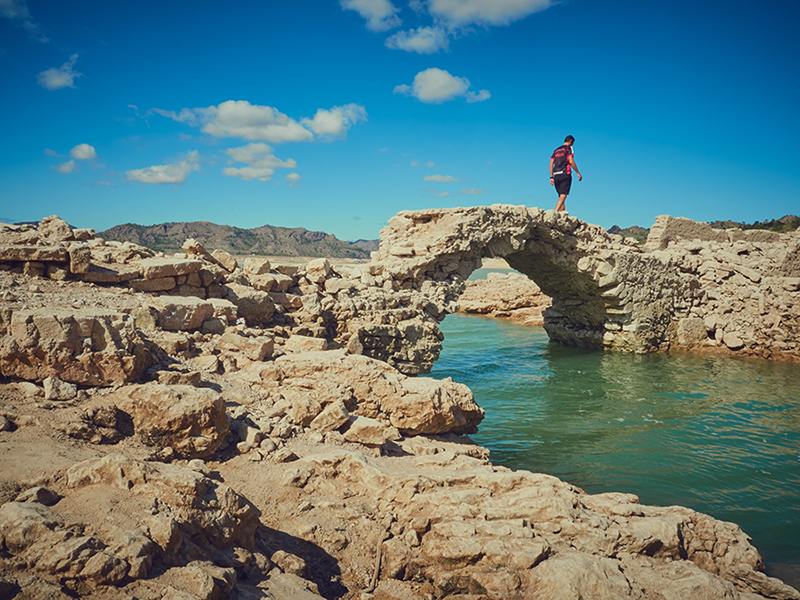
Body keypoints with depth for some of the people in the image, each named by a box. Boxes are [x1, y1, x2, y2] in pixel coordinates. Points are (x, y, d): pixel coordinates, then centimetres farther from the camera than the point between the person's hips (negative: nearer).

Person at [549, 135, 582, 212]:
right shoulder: (569, 148, 3)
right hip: (565, 174, -7)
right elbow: (571, 161, -9)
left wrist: (551, 177, 15)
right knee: (563, 196, -15)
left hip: (556, 175, 7)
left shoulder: (556, 150, 22)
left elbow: (551, 164, 15)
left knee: (561, 197, 10)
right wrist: (578, 173, -5)